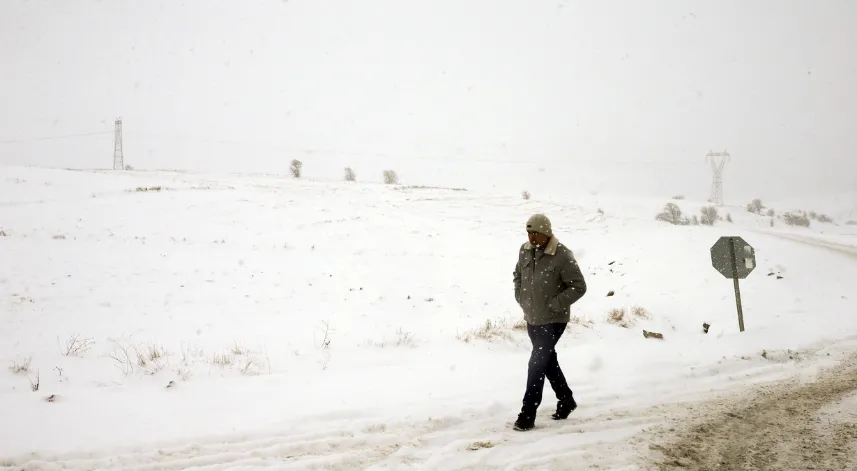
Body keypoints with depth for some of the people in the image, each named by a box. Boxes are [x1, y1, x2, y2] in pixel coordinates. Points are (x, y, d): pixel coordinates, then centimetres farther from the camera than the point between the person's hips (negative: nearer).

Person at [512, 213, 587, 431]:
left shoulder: (562, 256, -19)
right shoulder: (525, 251, 0)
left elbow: (578, 287, -15)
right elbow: (518, 275, 19)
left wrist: (553, 305, -17)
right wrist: (521, 298, 6)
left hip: (553, 320, -7)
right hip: (532, 318, 7)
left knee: (537, 364, -10)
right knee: (548, 360, 19)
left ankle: (528, 414, -4)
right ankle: (566, 400, 37)